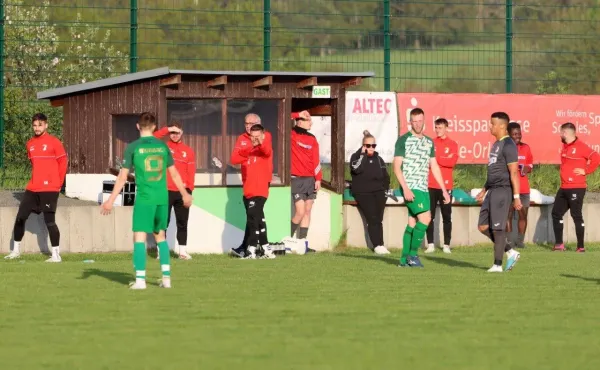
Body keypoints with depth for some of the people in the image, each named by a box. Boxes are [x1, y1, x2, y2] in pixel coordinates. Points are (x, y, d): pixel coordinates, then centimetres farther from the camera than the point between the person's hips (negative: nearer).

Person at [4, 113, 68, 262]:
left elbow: (63, 163, -3)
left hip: (49, 189, -6)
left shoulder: (54, 142, -7)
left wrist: (58, 183, 1)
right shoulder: (30, 144, 11)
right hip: (32, 188, 6)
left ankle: (56, 255, -2)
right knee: (20, 217, 5)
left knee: (49, 221, -8)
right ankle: (16, 250, 18)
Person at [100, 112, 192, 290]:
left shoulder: (133, 147, -4)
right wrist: (185, 194, 26)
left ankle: (140, 280, -10)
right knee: (160, 236, 17)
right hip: (162, 198, 4)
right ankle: (166, 277, 14)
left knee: (139, 237, -2)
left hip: (144, 198, -4)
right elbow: (174, 174, 13)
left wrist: (111, 200, 2)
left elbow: (122, 176, -4)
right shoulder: (162, 146, 6)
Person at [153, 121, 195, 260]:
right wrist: (167, 129, -15)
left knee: (182, 222, 5)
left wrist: (189, 188, -4)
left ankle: (183, 250, 9)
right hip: (166, 191, -2)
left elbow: (191, 172, 5)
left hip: (182, 192, 2)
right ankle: (161, 251, -1)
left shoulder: (188, 151, 9)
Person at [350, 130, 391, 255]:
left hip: (378, 191, 4)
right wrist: (363, 154, -9)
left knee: (378, 218, -10)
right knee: (372, 218, -18)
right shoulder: (356, 156, 7)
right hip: (362, 192, -4)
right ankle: (377, 245, -21)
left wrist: (384, 189, 9)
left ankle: (380, 245, -13)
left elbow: (386, 177, 22)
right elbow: (357, 169, -14)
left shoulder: (378, 159, 19)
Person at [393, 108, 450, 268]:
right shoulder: (403, 140, -4)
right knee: (425, 217, -18)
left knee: (413, 222, 6)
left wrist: (444, 189, 15)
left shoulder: (429, 142, 15)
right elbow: (397, 166, -8)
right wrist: (405, 188, -18)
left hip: (423, 188, 6)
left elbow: (434, 166, 19)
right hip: (410, 188, -6)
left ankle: (405, 259, 10)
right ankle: (412, 254, -10)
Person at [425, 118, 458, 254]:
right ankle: (430, 244, 3)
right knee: (430, 216, 0)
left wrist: (436, 159, -9)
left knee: (447, 217, 1)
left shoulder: (452, 144, 4)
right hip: (431, 185, 1)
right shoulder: (431, 143, 9)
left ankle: (446, 245, 5)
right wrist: (444, 160, -9)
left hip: (446, 185, -1)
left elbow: (452, 161, -10)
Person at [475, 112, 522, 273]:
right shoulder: (496, 144, 17)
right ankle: (511, 252, 15)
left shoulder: (508, 145, -13)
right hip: (492, 191, 10)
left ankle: (497, 264, -1)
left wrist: (516, 196, -20)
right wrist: (484, 190, 25)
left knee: (497, 228, -7)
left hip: (503, 191, -10)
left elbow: (514, 172, -17)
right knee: (483, 226, 8)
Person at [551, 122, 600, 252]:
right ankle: (558, 244, 14)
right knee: (556, 213, 9)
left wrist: (586, 171, -15)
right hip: (564, 188, 9)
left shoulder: (580, 146, -12)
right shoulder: (565, 147, 14)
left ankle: (581, 246, -2)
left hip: (576, 188, -9)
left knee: (576, 215, -7)